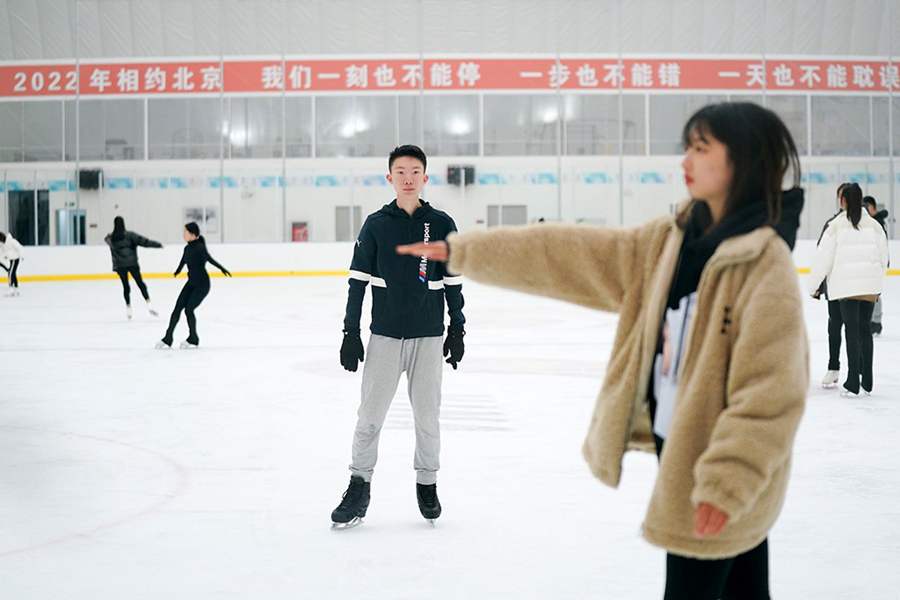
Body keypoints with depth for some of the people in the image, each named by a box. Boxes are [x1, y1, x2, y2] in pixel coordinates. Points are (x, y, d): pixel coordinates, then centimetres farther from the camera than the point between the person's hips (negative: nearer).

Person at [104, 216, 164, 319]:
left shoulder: (110, 238, 3)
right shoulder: (130, 235, -8)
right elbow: (143, 241, -9)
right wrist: (158, 244, -1)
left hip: (119, 265, 3)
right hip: (132, 264, -3)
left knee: (125, 285, 13)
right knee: (140, 283, 1)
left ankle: (128, 308, 13)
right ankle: (149, 305, -10)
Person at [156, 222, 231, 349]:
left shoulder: (200, 247, -19)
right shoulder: (187, 248, 5)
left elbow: (209, 259, -35)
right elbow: (183, 261, 25)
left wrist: (221, 268, -52)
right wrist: (177, 271, 44)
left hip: (202, 284, -8)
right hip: (191, 283, 8)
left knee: (188, 309, -8)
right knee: (177, 308, 1)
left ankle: (193, 339, 13)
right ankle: (168, 339, 6)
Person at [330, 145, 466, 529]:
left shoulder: (441, 225, 1)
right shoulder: (376, 224, 0)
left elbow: (453, 282, 6)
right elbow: (358, 281, 1)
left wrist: (457, 329, 5)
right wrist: (350, 332, -2)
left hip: (428, 336, 1)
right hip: (384, 335, 0)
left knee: (427, 414, 8)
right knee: (371, 414, 0)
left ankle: (427, 483, 24)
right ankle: (359, 487, 10)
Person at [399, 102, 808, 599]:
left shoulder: (766, 260, -19)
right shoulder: (669, 241, 4)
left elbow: (771, 387, -23)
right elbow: (569, 255, 4)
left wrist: (728, 480, -24)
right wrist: (458, 251, 3)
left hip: (723, 470, -7)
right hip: (681, 449, 7)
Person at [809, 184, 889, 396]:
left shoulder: (836, 226, -6)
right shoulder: (874, 225, 4)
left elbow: (823, 257, -5)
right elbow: (883, 257, 9)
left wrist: (814, 285, 5)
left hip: (846, 286, -3)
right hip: (870, 285, 3)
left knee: (852, 330, 0)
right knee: (865, 329, 12)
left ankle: (853, 383, -3)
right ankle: (867, 382, 17)